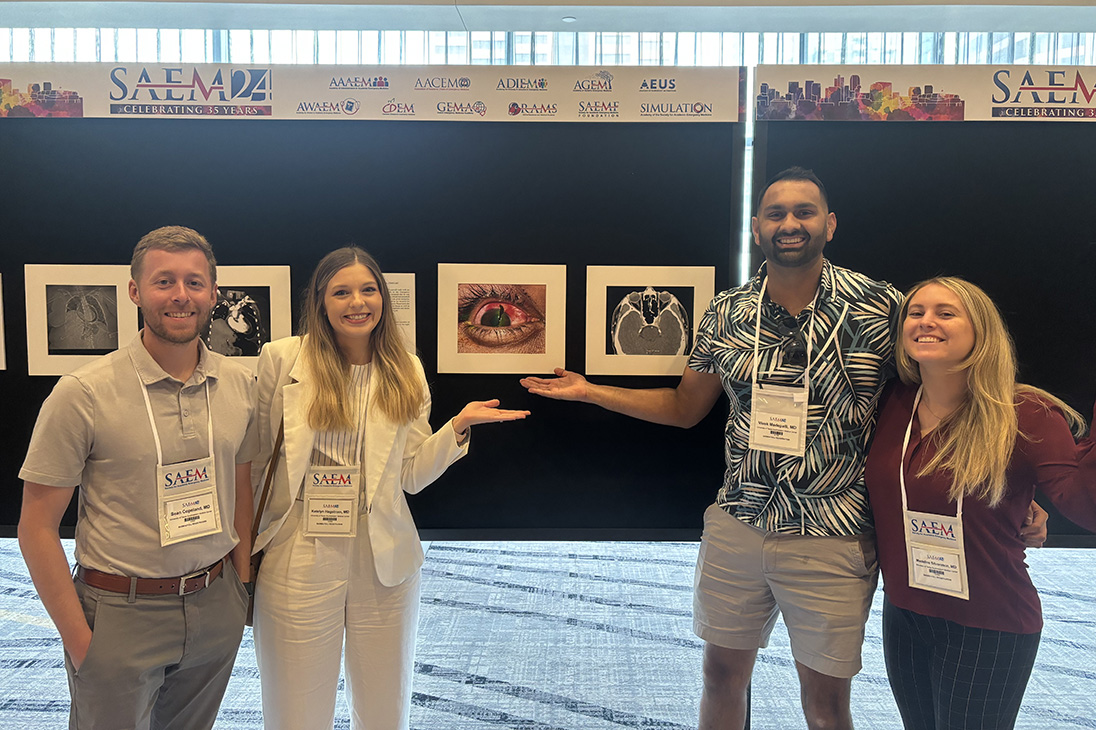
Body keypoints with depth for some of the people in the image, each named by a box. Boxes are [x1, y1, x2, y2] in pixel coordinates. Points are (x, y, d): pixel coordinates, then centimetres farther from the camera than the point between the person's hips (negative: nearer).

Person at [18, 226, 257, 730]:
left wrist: (242, 584, 10)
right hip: (120, 612, -4)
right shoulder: (82, 394, -13)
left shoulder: (239, 385, 0)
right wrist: (79, 639, -10)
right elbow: (37, 527, -9)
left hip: (215, 608, 4)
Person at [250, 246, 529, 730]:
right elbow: (254, 459, 1)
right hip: (298, 565, -2)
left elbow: (412, 476, 3)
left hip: (384, 563, 3)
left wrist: (459, 425, -8)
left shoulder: (406, 372, 3)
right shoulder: (282, 359, -4)